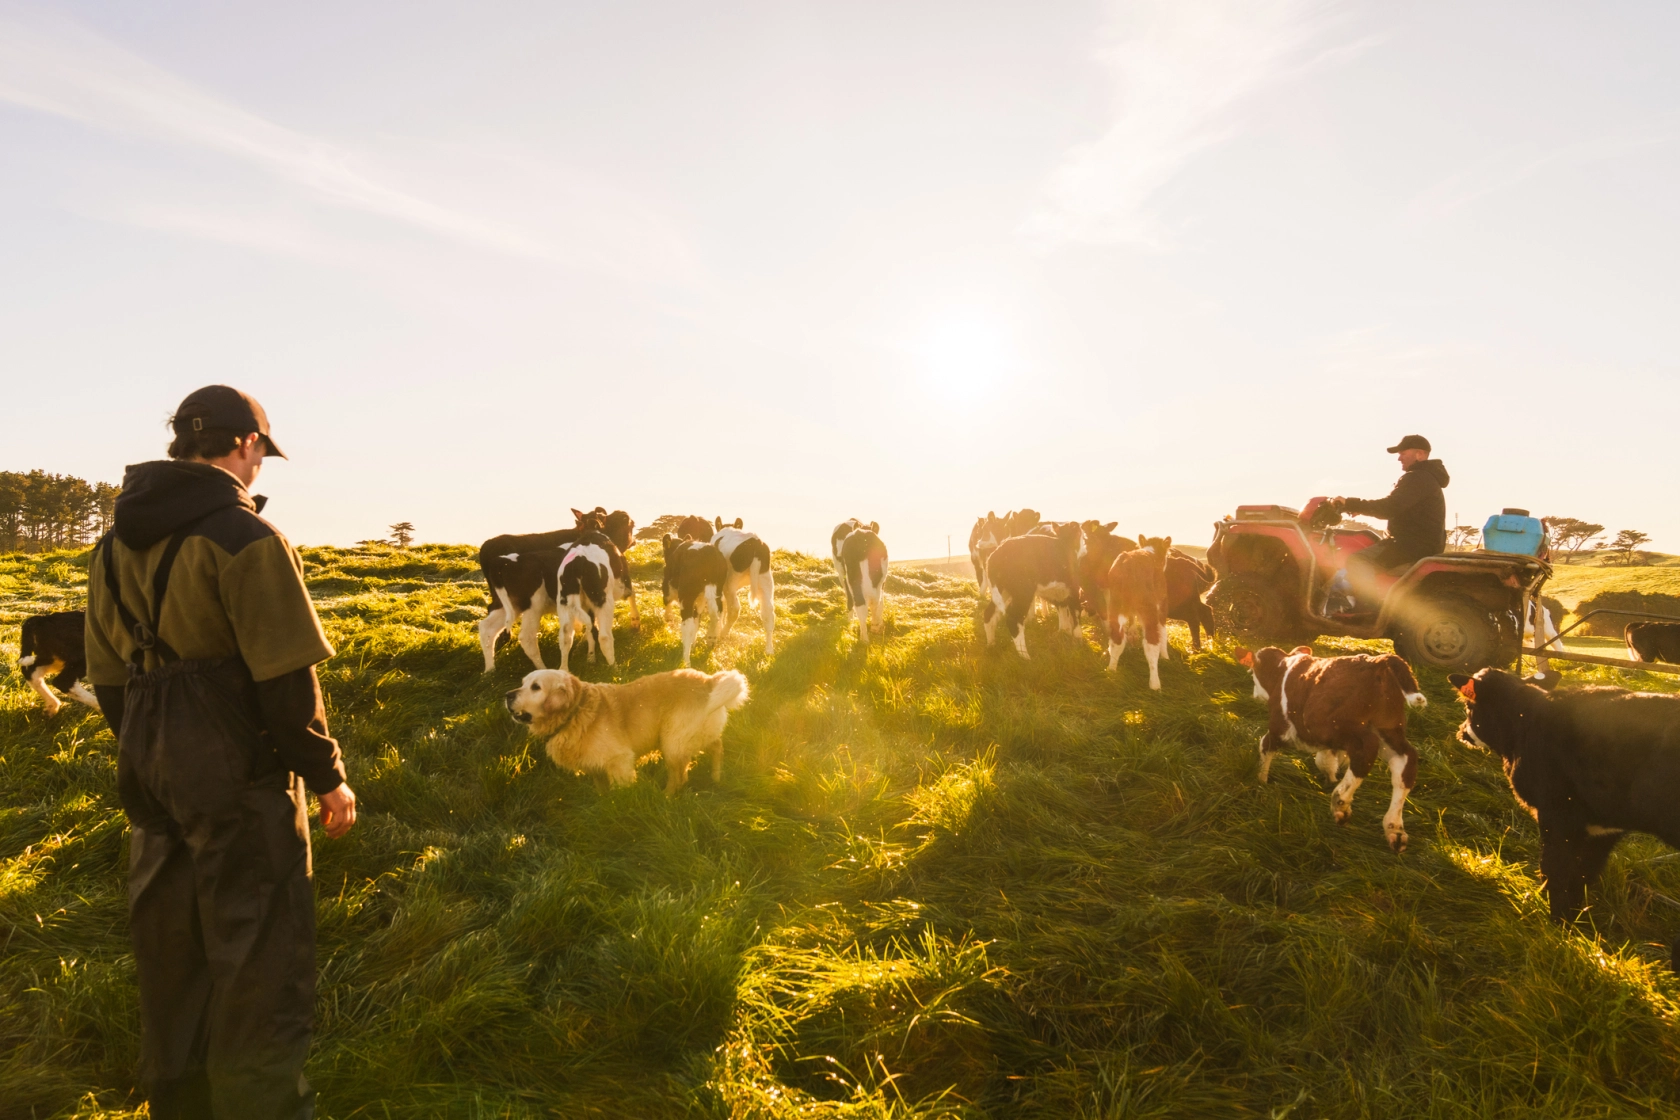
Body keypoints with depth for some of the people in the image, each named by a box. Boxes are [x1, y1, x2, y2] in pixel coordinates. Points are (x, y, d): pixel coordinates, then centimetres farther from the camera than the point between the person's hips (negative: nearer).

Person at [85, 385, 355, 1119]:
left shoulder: (116, 543, 9)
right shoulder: (244, 537, -15)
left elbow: (108, 676, 14)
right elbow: (286, 680, -17)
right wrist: (328, 776, -9)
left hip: (153, 775, 8)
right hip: (239, 771, -8)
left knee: (170, 947, 19)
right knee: (259, 955, 1)